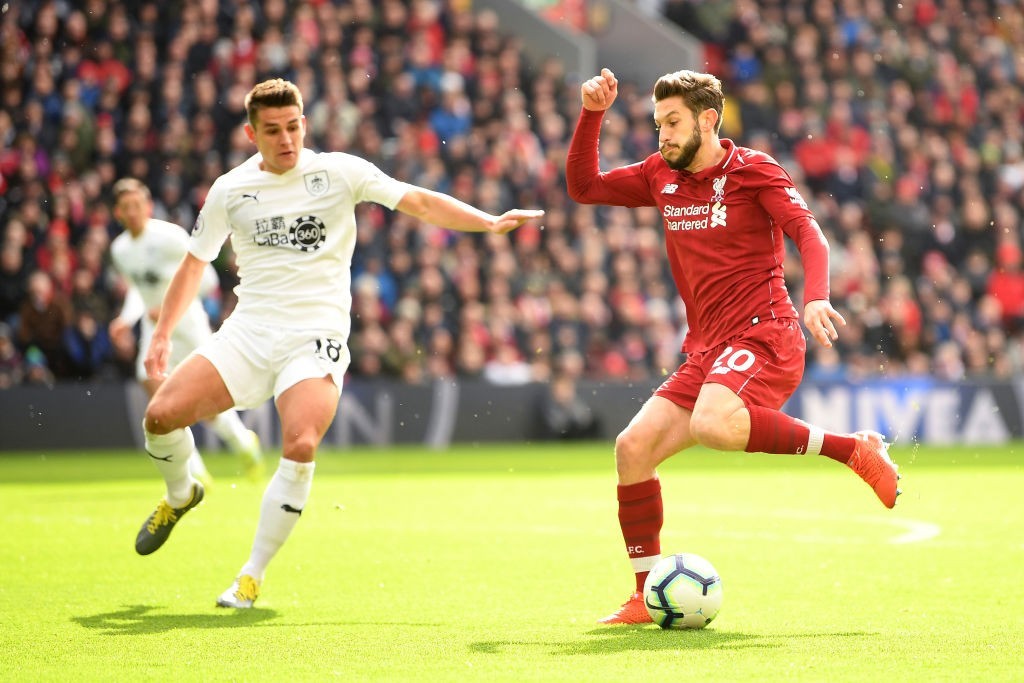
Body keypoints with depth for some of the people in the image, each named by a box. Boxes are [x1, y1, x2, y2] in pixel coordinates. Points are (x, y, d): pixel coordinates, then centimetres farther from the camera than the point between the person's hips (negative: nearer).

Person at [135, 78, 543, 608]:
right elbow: (194, 264, 17)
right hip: (248, 330, 3)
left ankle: (252, 576, -13)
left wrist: (488, 222, -13)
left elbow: (419, 202, -1)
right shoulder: (229, 191, 6)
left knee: (300, 446, -27)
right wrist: (162, 334, 11)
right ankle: (181, 494, 21)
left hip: (316, 336, -2)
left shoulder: (338, 172, 1)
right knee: (162, 414, -14)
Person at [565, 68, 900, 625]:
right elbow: (583, 187, 21)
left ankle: (854, 449, -19)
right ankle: (647, 597, 5)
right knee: (632, 448, -6)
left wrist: (816, 298, -29)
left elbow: (807, 230, -11)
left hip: (762, 334, -7)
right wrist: (591, 114, 8)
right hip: (705, 350, 7)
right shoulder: (660, 176, 16)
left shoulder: (751, 170, -2)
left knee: (712, 424, -36)